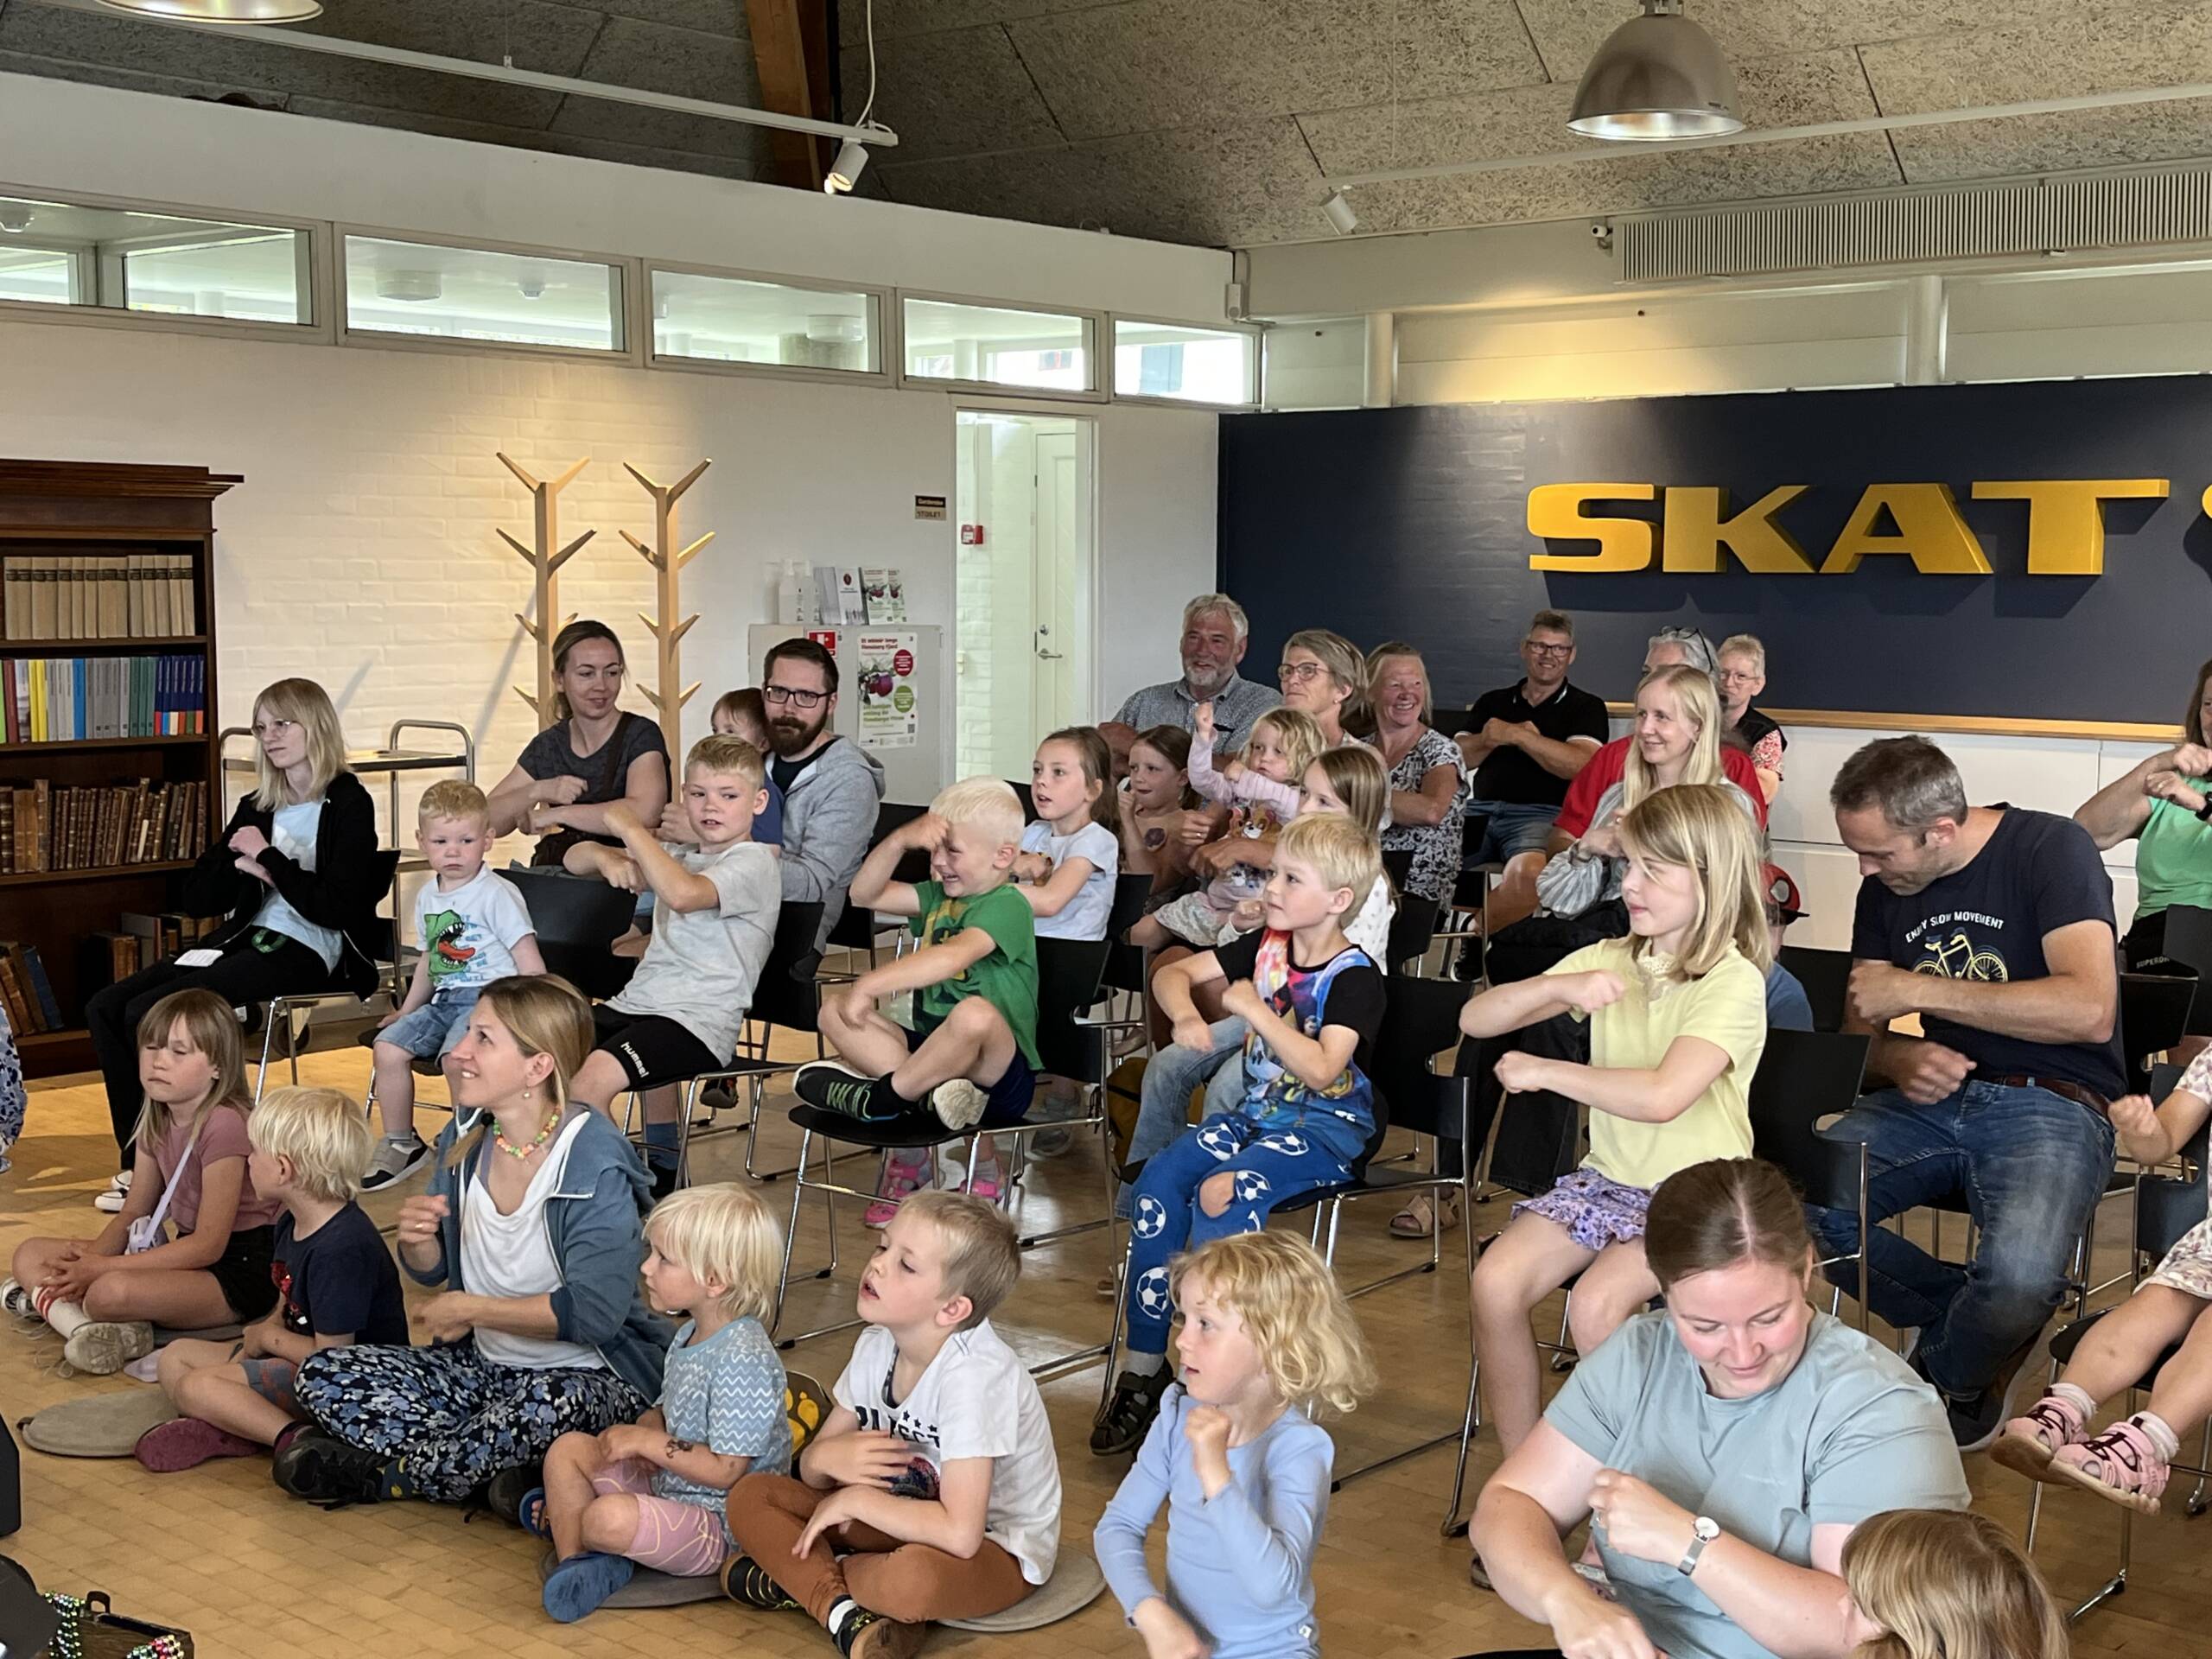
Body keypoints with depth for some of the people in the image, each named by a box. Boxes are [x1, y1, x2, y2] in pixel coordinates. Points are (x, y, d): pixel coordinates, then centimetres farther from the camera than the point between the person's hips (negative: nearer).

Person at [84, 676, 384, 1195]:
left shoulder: (348, 803, -5)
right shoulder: (256, 807, 16)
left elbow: (337, 907, -16)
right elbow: (197, 899, 13)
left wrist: (268, 859, -11)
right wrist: (242, 864, -5)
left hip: (306, 952, -8)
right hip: (247, 940, 8)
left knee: (149, 1012, -23)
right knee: (105, 1007, -7)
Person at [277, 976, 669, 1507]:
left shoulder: (592, 1162, -20)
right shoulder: (467, 1135, 0)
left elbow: (594, 1312, -26)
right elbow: (434, 1274, 11)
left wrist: (472, 1309, -15)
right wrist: (418, 1240, -13)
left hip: (593, 1377, -6)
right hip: (484, 1364, 7)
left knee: (545, 1404, -40)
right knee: (322, 1375, -8)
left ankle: (381, 1476, -14)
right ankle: (500, 1468, -15)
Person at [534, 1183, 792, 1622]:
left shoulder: (744, 1359, -25)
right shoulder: (688, 1337, 7)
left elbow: (726, 1470, -25)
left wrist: (644, 1441, -19)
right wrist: (624, 1443, -4)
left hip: (719, 1528, -10)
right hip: (667, 1485, 10)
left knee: (612, 1519, -33)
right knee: (569, 1448, 5)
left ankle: (568, 1521, 2)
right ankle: (572, 1558, -7)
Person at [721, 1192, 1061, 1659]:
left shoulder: (975, 1375, -28)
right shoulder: (877, 1345, -4)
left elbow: (960, 1533, -35)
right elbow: (810, 1467, 3)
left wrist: (857, 1500, -23)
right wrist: (829, 1456, -22)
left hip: (994, 1547, -7)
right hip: (910, 1516, 7)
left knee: (915, 1578, -41)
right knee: (750, 1497, -6)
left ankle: (798, 1578, -12)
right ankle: (843, 1612, -23)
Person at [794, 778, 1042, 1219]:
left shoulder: (1007, 906, -13)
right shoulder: (939, 897, 15)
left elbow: (953, 955, -30)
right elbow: (865, 894, 10)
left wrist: (869, 985, -34)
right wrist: (900, 840, -6)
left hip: (998, 1072, -8)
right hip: (932, 1051, 8)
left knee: (974, 1014, -41)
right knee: (834, 1011, -6)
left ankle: (879, 1097, -20)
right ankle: (928, 1092, -25)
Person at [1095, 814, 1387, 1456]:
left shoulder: (1356, 977, -15)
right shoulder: (1266, 947, 5)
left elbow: (1321, 1070, -28)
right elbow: (1173, 973, 11)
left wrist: (1253, 1009, -25)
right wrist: (1186, 1016, -12)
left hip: (1328, 1127, -6)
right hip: (1257, 1112, 7)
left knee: (1225, 1193, -32)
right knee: (1159, 1178, -18)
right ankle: (1143, 1361, -12)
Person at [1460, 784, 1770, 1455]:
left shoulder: (1734, 981, -14)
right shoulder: (1609, 961, 4)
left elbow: (1661, 1096, -31)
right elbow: (1475, 1019, 2)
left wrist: (1542, 1071, -19)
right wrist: (1559, 986, -17)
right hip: (1607, 1176, 6)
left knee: (1597, 1305, -29)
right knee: (1494, 1283, -17)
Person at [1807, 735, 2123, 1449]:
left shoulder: (2050, 849, -9)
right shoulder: (1884, 888, 7)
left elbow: (2090, 1009, -22)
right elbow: (1860, 1032, 13)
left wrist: (1916, 991, -18)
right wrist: (1900, 1060, -13)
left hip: (2052, 1103, -5)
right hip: (1934, 1098, 5)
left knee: (2019, 1277, -36)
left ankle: (1948, 1377, 1)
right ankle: (1961, 1321, 2)